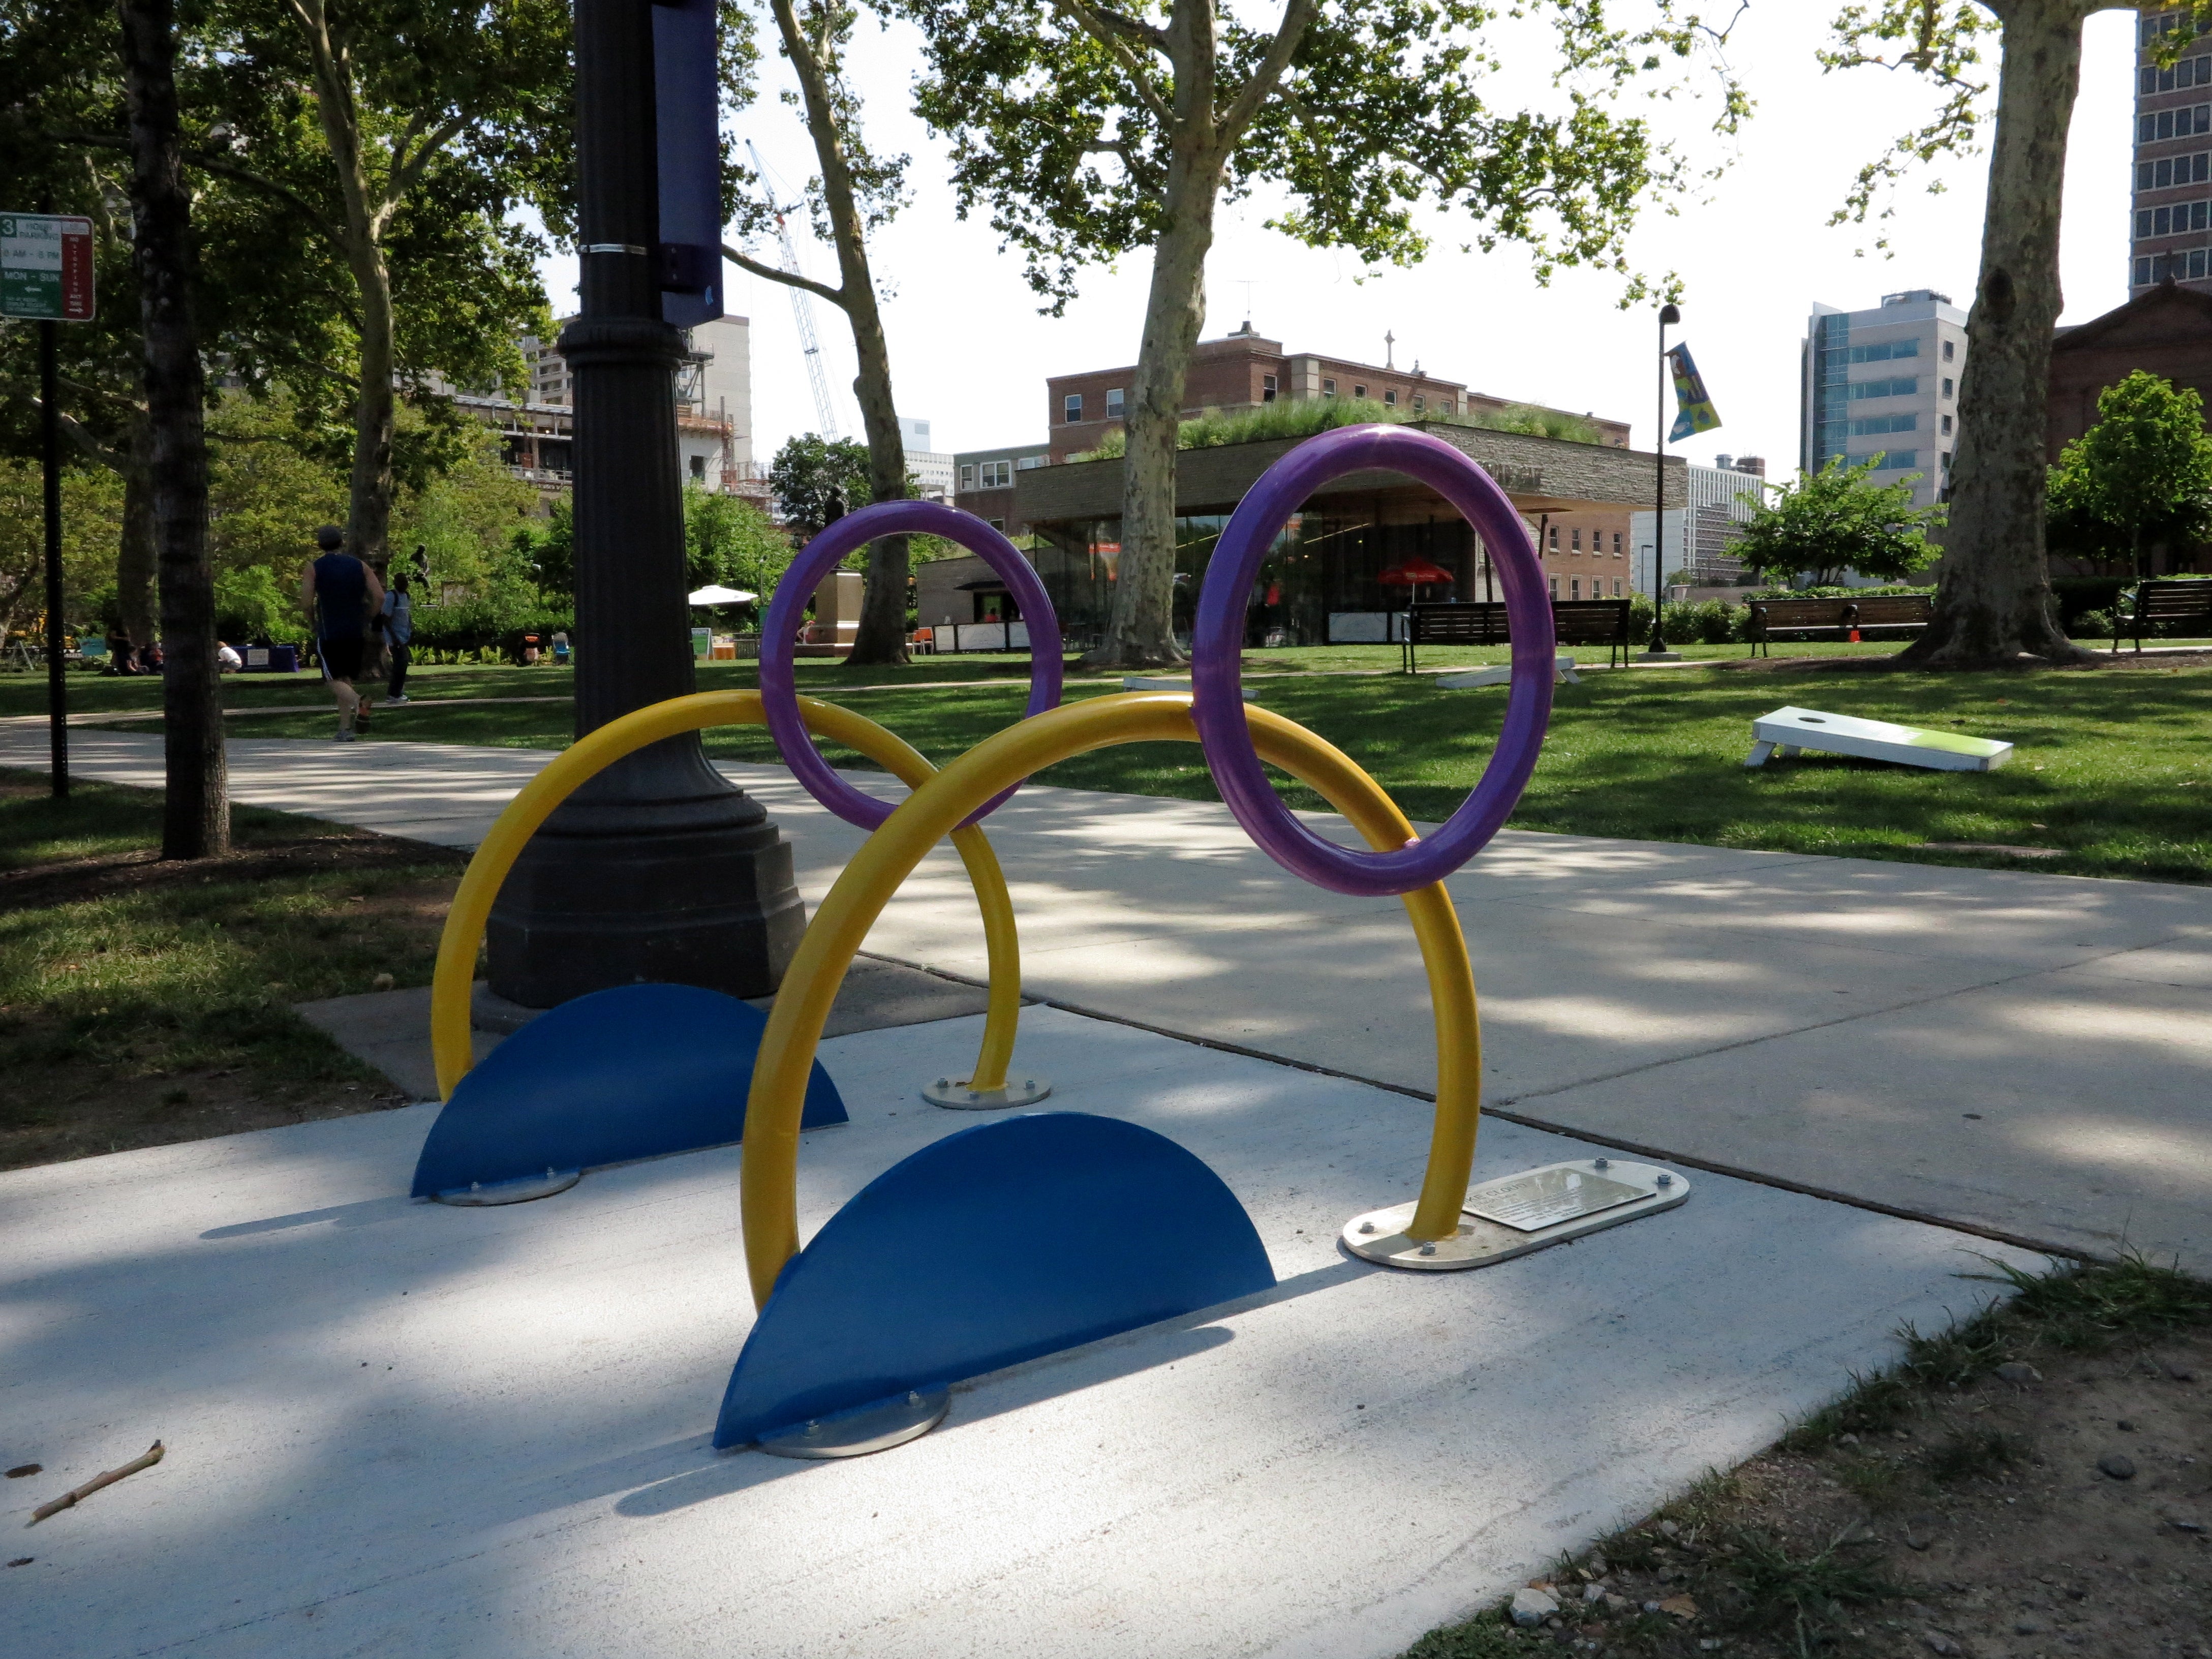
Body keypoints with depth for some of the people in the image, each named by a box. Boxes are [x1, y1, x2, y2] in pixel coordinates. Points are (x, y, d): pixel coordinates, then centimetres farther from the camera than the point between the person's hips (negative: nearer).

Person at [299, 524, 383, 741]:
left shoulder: (314, 568, -1)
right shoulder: (360, 566, 6)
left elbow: (306, 602, -10)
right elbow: (380, 597, -2)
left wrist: (312, 623, 8)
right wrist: (365, 619, 11)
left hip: (329, 632, -3)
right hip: (356, 633, 3)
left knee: (335, 679, -2)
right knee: (346, 679, 13)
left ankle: (358, 701, -34)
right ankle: (345, 729, 10)